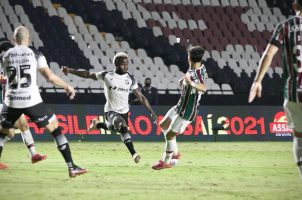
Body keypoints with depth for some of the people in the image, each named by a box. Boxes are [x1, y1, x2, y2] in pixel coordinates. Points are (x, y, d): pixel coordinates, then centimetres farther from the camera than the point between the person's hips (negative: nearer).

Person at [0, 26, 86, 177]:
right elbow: (50, 77, -7)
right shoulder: (35, 55, -1)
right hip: (31, 101, -2)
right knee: (55, 129, 9)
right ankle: (71, 167, 4)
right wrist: (67, 86, 9)